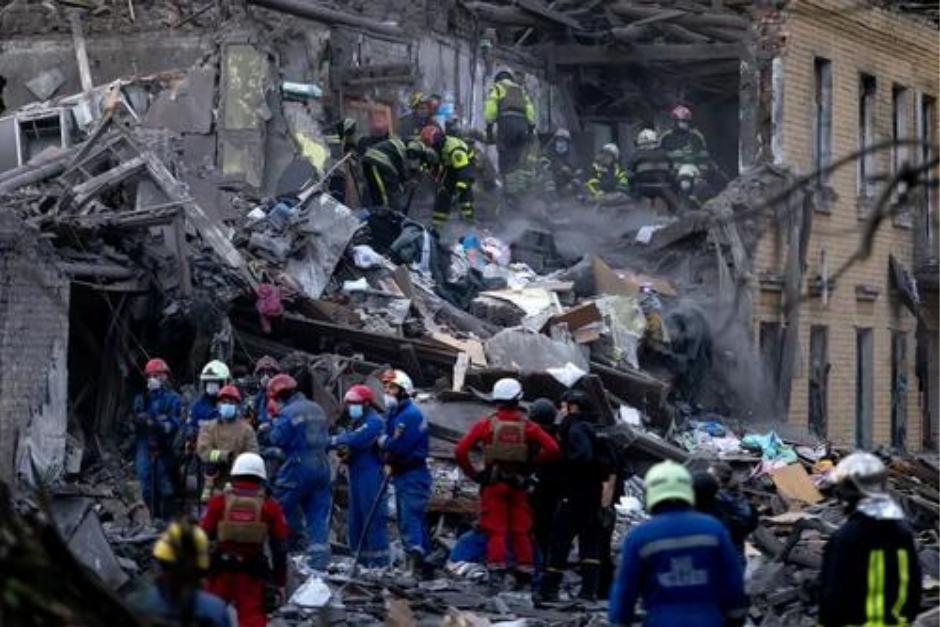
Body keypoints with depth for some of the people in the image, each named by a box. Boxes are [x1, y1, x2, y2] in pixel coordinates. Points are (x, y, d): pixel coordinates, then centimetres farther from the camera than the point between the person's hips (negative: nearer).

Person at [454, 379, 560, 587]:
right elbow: (552, 448, -8)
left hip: (493, 483, -1)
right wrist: (533, 461, 4)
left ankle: (496, 571, -7)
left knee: (495, 530, 2)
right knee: (521, 530, 11)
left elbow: (460, 450, -8)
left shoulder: (486, 423, -3)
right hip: (519, 484, 1)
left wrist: (472, 473, 0)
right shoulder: (527, 426, -1)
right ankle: (525, 573, 13)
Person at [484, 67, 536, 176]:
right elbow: (530, 110, 17)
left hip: (506, 122, -4)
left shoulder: (496, 88, 16)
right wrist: (531, 129, 14)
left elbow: (490, 107, 0)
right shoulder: (521, 90, 30)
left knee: (505, 160, -7)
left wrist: (489, 127, -1)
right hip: (522, 124, 4)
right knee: (516, 160, 6)